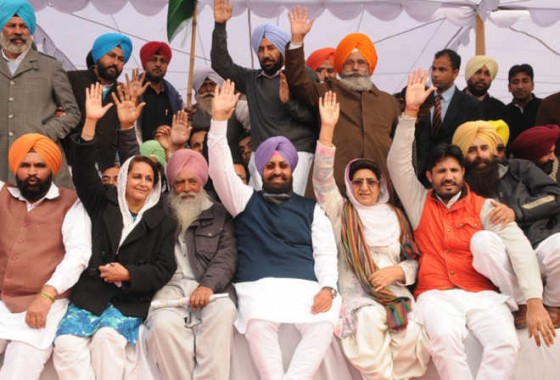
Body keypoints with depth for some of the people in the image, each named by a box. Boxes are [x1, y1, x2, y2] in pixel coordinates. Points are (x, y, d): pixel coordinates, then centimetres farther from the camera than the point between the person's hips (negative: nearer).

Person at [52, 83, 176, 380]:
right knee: (65, 343, -25)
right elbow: (83, 173, -2)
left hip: (130, 298, -1)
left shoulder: (162, 222, 8)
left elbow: (164, 269, 4)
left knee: (107, 337, -31)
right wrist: (90, 122, -12)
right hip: (90, 291, 2)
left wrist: (128, 274, -11)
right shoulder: (104, 203, 12)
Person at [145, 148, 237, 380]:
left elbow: (227, 257, 7)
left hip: (208, 288, 0)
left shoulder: (220, 215, 18)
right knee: (163, 323, -32)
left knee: (222, 313, -33)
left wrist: (208, 284, -15)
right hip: (168, 286, 0)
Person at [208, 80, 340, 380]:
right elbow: (221, 168, 6)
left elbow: (326, 253, 11)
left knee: (323, 324, -31)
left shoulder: (310, 208, 21)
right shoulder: (246, 200, 20)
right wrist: (219, 118, -5)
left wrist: (327, 287, -9)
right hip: (259, 286, -1)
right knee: (258, 324, -35)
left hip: (305, 286, 1)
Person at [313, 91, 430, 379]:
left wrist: (397, 271, -8)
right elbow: (323, 180, -2)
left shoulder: (396, 217, 19)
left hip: (396, 293, 2)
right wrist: (327, 129, -11)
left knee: (413, 337, -30)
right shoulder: (342, 212, 13)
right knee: (369, 319, -37)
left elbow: (414, 261, 16)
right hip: (357, 296, -2)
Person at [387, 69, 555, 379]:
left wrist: (534, 302, -18)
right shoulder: (419, 202, 14)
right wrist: (410, 111, -6)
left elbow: (519, 247, -4)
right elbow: (398, 163, 3)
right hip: (437, 294, 0)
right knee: (446, 338, -33)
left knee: (505, 341, -31)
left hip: (482, 295, 0)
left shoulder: (485, 207, 8)